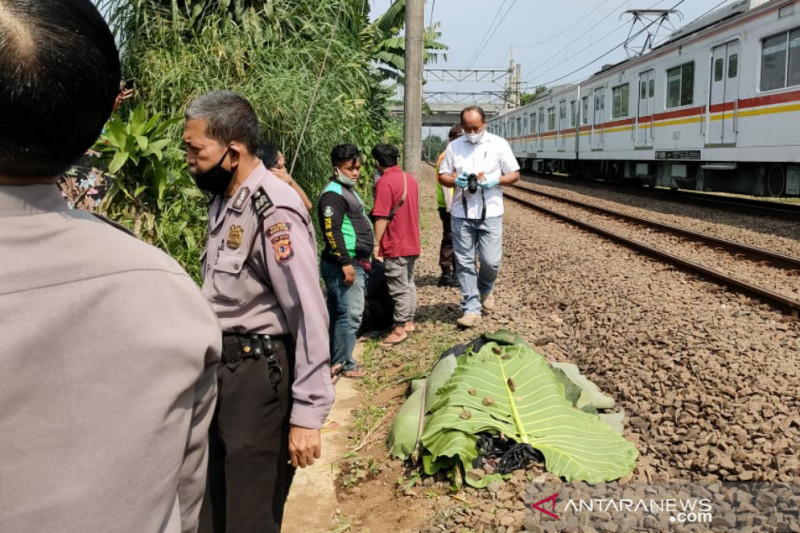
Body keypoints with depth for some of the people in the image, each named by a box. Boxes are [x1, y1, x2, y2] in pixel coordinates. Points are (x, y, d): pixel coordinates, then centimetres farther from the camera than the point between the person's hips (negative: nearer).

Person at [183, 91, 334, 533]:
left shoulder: (273, 211, -20)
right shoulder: (223, 200, 9)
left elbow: (310, 316, -23)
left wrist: (307, 414, -22)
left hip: (260, 373, -9)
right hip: (222, 365, 9)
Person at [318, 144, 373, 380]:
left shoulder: (348, 190, 19)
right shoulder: (333, 194, -14)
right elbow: (332, 231, -22)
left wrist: (362, 259, 25)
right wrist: (345, 262, -23)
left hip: (355, 263, 10)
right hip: (343, 265, -10)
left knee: (338, 313, 14)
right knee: (350, 314, -7)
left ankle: (337, 361, 23)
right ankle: (343, 364, 3)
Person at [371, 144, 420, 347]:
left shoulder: (385, 182, -17)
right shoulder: (410, 179, 8)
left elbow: (381, 217, -20)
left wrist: (376, 243, -14)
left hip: (395, 246, -8)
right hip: (412, 243, 8)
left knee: (399, 288, -2)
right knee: (409, 283, 16)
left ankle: (400, 329, 4)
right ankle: (409, 322, 25)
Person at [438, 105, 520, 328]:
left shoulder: (499, 144, 2)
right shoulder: (454, 146, 7)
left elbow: (514, 174, 5)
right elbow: (442, 176, 9)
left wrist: (495, 181, -15)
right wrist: (456, 181, -13)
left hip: (490, 213, -1)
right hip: (461, 213, 2)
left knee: (491, 261, -3)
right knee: (464, 262, 1)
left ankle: (485, 290, 29)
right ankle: (471, 309, 9)